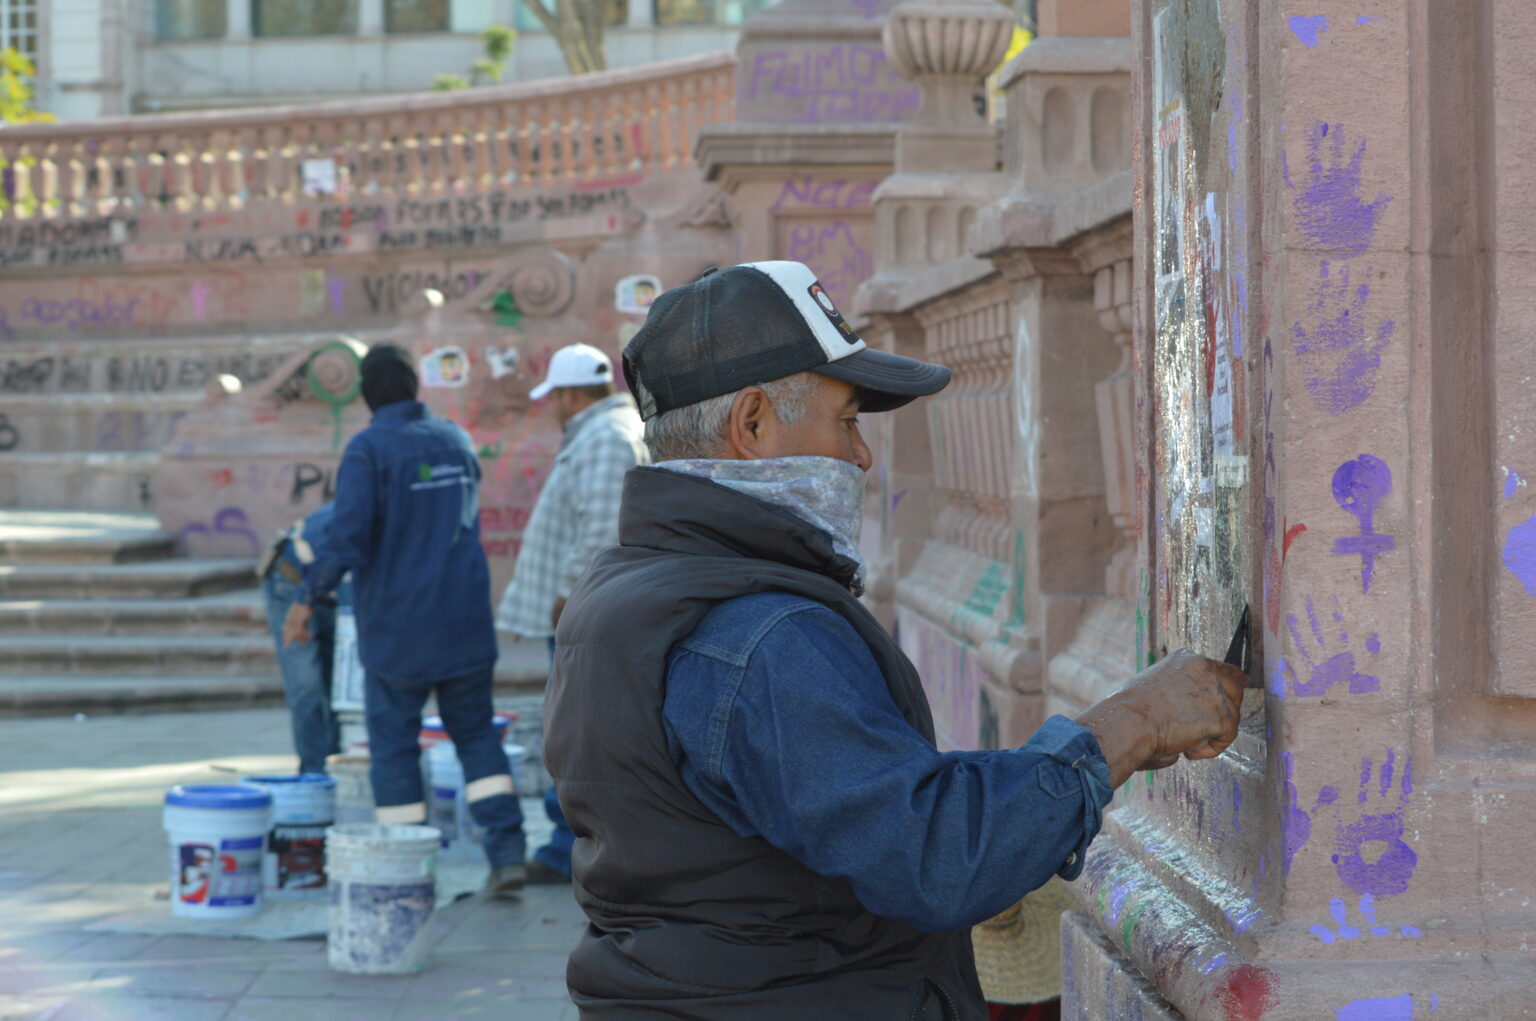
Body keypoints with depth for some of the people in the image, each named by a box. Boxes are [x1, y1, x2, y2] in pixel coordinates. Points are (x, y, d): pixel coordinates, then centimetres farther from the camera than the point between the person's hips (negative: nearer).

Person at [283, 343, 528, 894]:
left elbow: (347, 538, -20)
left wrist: (306, 597, -9)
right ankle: (507, 850, -1)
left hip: (397, 627, -5)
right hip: (465, 621, 5)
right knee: (476, 734, 12)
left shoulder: (367, 449, -11)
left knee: (394, 743, 5)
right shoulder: (456, 440, 8)